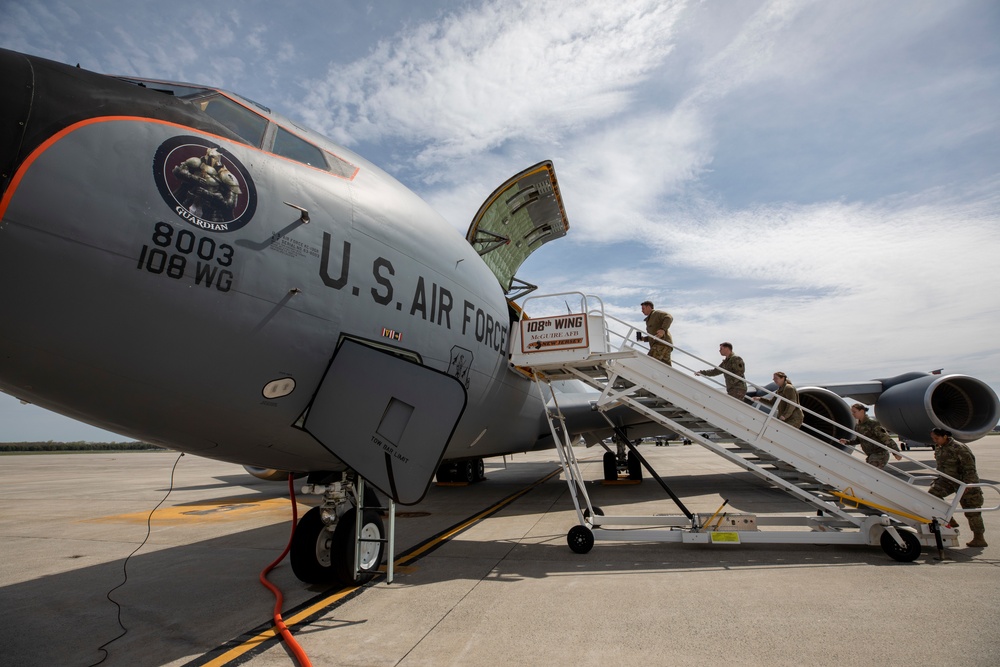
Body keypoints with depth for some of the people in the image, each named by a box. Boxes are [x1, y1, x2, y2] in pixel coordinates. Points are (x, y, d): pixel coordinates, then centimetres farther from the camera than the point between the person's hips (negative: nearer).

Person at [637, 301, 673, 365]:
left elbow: (669, 317, -15)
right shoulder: (649, 320, 33)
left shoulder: (656, 313, 6)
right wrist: (643, 338, 17)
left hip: (662, 344, -10)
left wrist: (663, 329, -29)